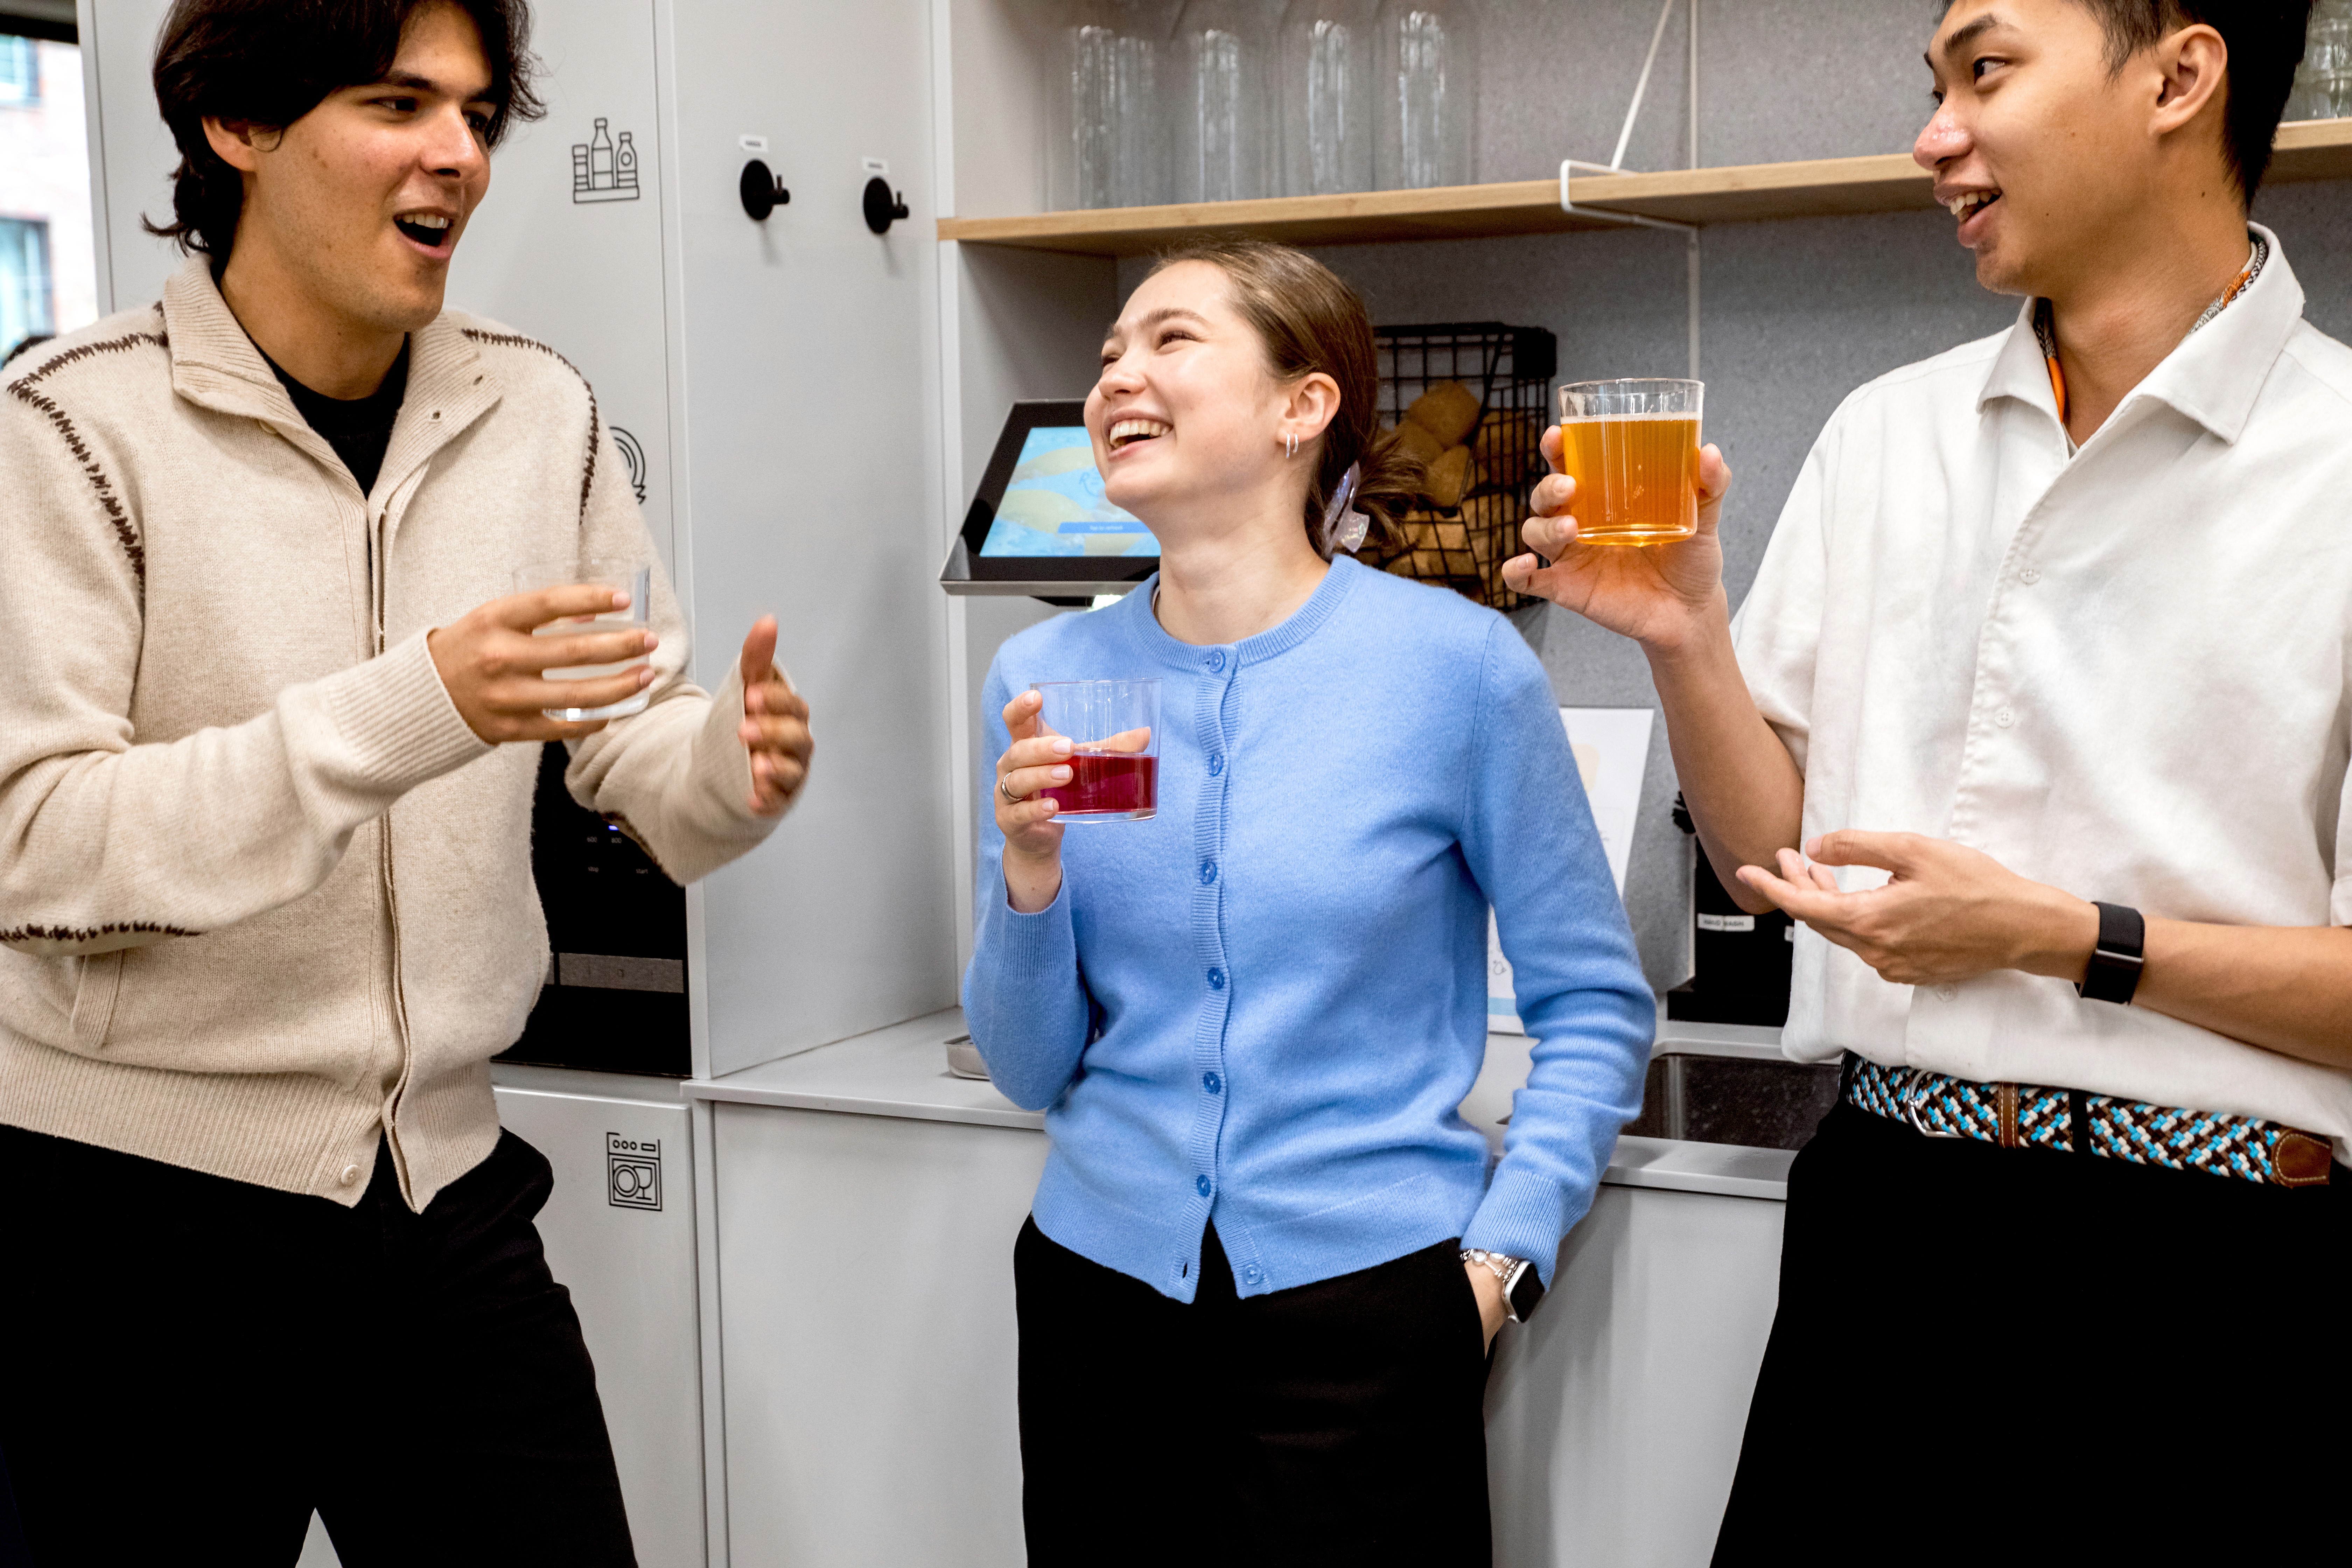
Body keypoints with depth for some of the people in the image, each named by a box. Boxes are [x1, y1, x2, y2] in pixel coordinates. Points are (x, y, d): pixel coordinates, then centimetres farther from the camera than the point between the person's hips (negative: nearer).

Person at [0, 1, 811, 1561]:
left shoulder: (540, 414, 4)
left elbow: (639, 748, 5)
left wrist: (733, 765, -19)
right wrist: (410, 711, -30)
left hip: (446, 1189, 4)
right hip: (136, 1209, -3)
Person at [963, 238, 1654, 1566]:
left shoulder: (1453, 662, -9)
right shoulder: (1046, 677, 2)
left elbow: (1598, 1006, -1)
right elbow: (1032, 1071, 5)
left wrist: (1502, 1252, -8)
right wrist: (1030, 883, -11)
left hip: (1364, 1300, -3)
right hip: (1102, 1292, 3)